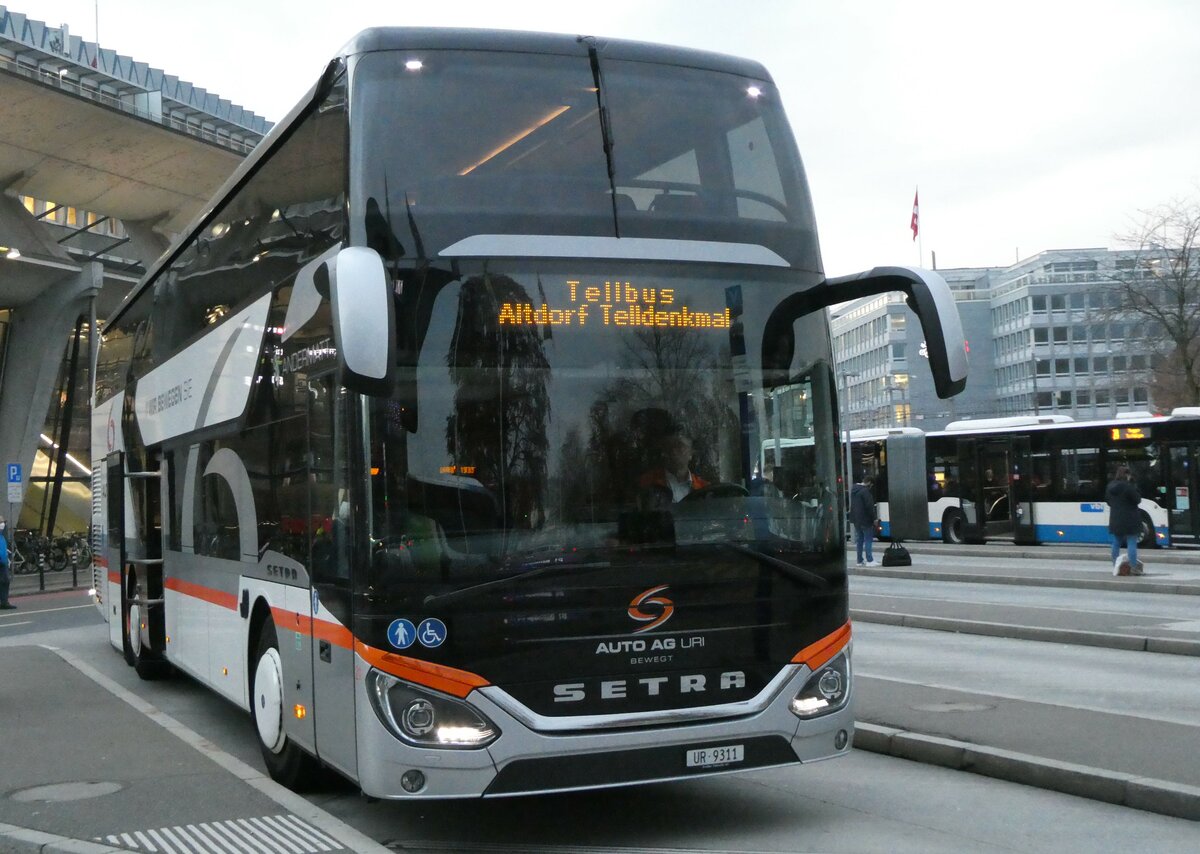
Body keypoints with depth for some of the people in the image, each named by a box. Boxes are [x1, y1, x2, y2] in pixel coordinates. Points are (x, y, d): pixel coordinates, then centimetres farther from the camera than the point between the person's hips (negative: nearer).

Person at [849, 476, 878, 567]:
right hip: (865, 519, -9)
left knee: (859, 540, 12)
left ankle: (860, 561, 13)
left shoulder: (854, 490, 13)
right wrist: (873, 519, -12)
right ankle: (869, 560, -7)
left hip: (856, 519, 9)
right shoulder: (865, 491, -16)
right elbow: (869, 506, -19)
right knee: (868, 539, -5)